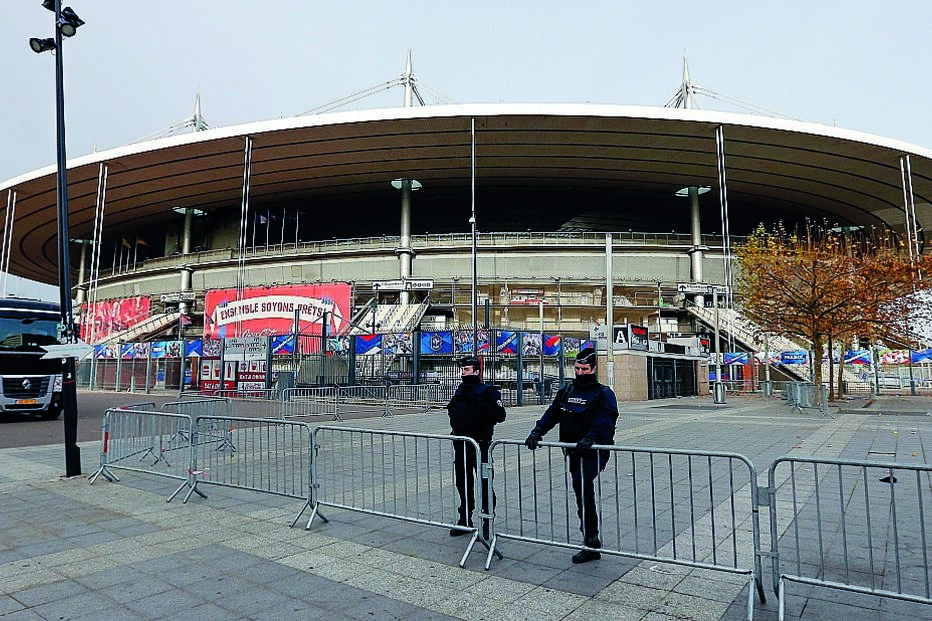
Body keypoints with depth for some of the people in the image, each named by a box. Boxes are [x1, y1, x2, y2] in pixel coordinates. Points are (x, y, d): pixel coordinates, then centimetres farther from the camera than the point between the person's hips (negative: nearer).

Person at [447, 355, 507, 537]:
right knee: (462, 483, 14)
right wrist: (454, 404, 0)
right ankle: (465, 520, 27)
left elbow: (500, 414, -16)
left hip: (480, 444, -7)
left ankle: (487, 523, 10)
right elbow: (453, 412, 22)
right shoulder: (460, 391, 14)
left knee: (484, 484, -1)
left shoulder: (488, 392, -7)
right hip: (461, 444, 7)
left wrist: (479, 404, -25)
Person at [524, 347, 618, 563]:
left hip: (594, 450, -6)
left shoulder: (603, 394, -3)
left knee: (582, 483, -23)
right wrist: (537, 431, -9)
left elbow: (604, 419, -18)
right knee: (582, 489, 10)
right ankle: (591, 543, 21)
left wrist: (590, 438, -34)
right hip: (573, 450, 7)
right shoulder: (566, 392, 14)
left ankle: (591, 539, -15)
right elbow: (552, 413, 8)